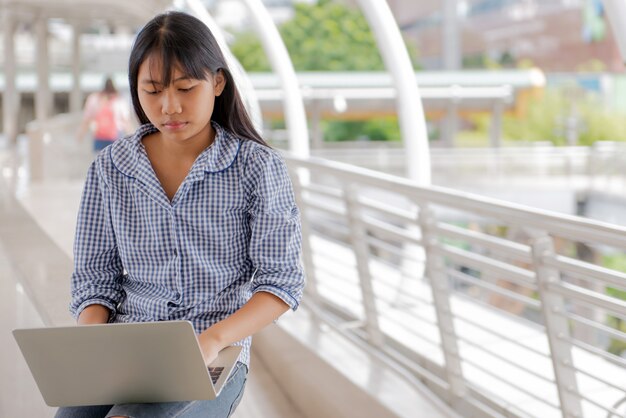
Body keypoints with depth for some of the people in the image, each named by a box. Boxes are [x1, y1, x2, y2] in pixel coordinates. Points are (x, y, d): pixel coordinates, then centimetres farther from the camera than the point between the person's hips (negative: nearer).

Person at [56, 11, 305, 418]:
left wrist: (213, 339, -20)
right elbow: (95, 277, 12)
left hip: (215, 358, -3)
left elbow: (282, 279, -4)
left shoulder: (259, 167, 0)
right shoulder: (109, 170, 9)